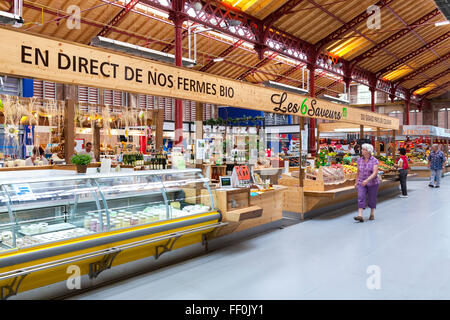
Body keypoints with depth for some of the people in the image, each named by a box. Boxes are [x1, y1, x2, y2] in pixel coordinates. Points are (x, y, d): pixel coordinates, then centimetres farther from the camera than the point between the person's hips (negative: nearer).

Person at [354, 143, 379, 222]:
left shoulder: (374, 161, -12)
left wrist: (367, 180, -34)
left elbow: (375, 173, -21)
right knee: (361, 198, -12)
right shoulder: (360, 160, 1)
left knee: (372, 199, 9)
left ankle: (372, 214, 29)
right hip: (362, 183, 3)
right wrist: (356, 182, 12)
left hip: (372, 183, -3)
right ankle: (360, 216, -20)